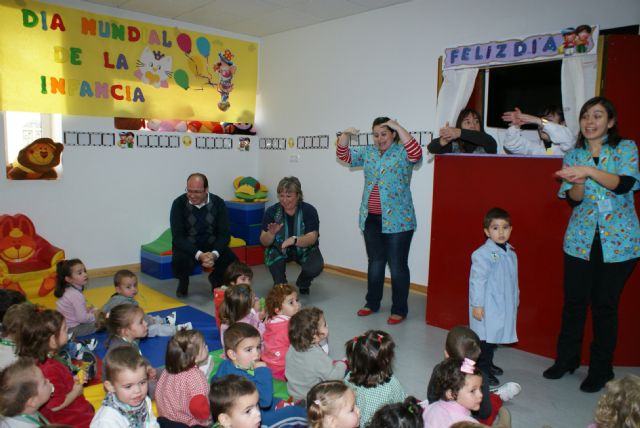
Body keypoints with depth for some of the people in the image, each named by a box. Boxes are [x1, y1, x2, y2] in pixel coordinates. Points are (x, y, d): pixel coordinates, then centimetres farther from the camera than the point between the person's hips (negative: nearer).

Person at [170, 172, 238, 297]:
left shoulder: (218, 203, -9)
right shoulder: (179, 203, -15)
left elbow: (225, 234, -10)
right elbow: (178, 237, -19)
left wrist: (214, 254, -30)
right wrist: (199, 255, -33)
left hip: (212, 246, 2)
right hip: (187, 246, -2)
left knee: (232, 262, -23)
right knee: (180, 262, -34)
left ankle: (216, 279, 14)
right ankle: (183, 282, 6)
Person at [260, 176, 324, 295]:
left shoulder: (309, 210, -18)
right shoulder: (271, 211, -14)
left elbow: (312, 238, -25)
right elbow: (264, 242, -13)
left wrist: (294, 240, -45)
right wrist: (271, 233, -37)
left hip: (305, 249, 0)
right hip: (280, 249, 1)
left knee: (316, 267, -28)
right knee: (272, 253, -32)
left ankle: (302, 283, 10)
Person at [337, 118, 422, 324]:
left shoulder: (402, 152, -5)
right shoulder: (368, 152, 11)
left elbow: (416, 153, -25)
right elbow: (344, 155, 9)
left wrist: (398, 127, -25)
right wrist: (345, 135, -8)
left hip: (397, 220, -5)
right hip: (371, 219, 6)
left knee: (397, 265, 2)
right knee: (375, 262, 16)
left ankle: (399, 310, 13)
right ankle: (372, 303, 30)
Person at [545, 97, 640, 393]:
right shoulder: (574, 156, 7)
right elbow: (573, 199, 0)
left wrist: (589, 171, -31)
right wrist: (578, 181, -21)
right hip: (581, 240, 3)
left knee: (605, 305, 4)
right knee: (574, 301, 6)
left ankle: (601, 369, 20)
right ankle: (566, 359, 24)